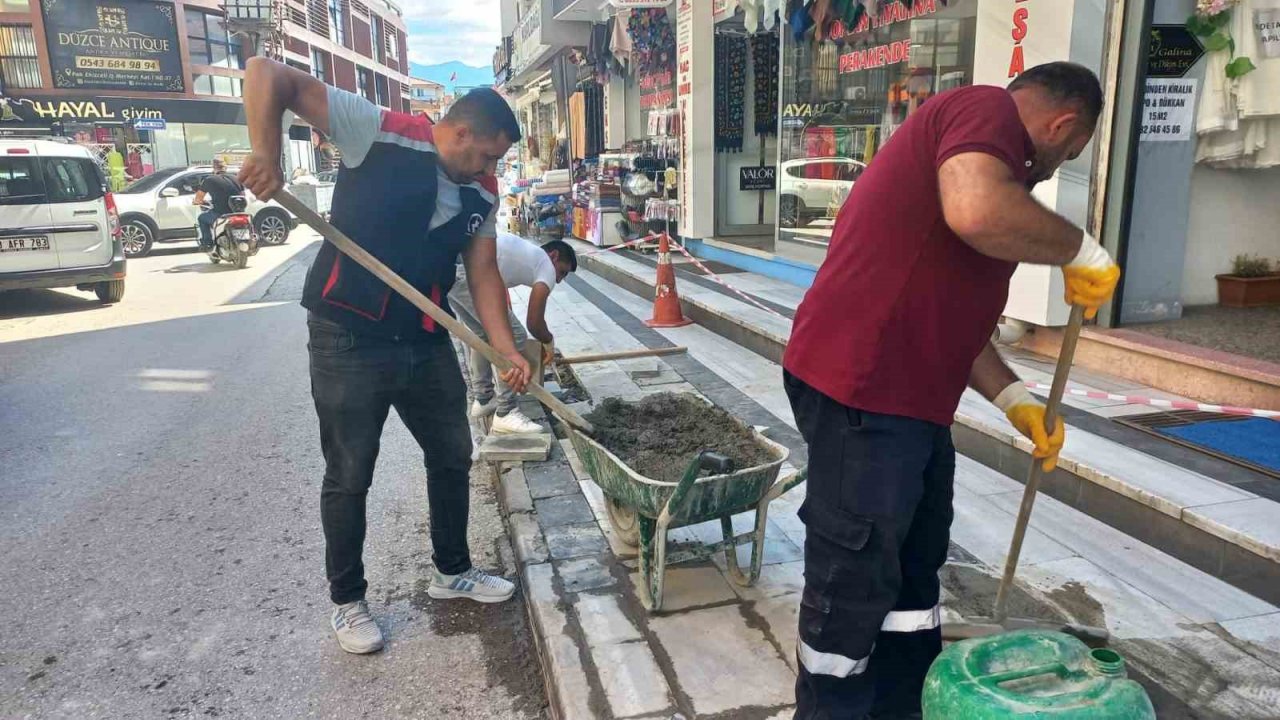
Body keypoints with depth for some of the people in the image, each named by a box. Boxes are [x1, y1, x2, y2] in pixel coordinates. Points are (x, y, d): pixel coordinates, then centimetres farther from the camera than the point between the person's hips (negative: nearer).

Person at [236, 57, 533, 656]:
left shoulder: (482, 194, 4)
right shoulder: (379, 133, -14)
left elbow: (483, 275, 3)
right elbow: (267, 74, -13)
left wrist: (507, 351, -9)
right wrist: (267, 155, -28)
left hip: (426, 344, 6)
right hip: (348, 343, -6)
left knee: (453, 456, 16)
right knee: (349, 478, 7)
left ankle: (451, 571, 37)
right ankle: (347, 601, 28)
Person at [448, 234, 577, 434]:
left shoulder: (524, 252, 34)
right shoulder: (546, 266, 10)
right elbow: (534, 322, 8)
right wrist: (549, 343, 30)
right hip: (464, 271, -10)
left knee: (482, 333, 27)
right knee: (512, 337, 0)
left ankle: (482, 400, 37)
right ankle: (505, 414, 6)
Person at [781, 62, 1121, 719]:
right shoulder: (988, 110, -7)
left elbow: (952, 314, 25)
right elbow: (977, 213, -32)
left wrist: (1015, 401, 20)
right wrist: (1079, 250, -15)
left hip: (910, 397, 11)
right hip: (862, 391, -11)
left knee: (914, 566, 22)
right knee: (853, 583, 1)